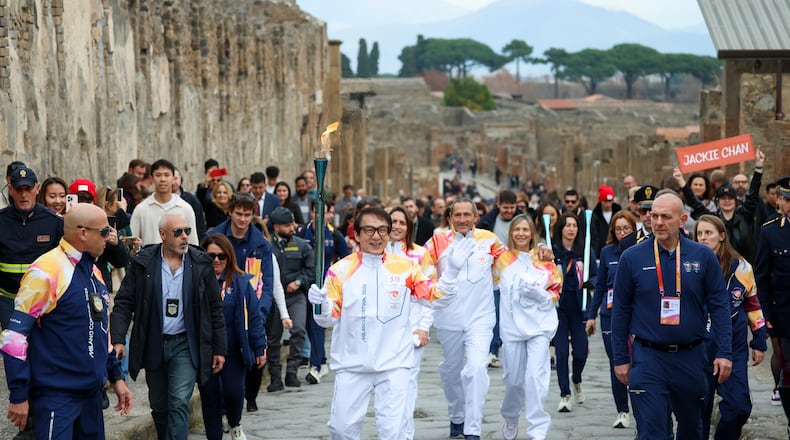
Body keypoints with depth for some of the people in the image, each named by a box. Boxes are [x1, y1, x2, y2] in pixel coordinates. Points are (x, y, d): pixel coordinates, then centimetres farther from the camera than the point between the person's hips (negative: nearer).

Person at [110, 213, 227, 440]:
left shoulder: (201, 264, -1)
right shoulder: (143, 263, -3)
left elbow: (215, 309, 4)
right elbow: (124, 302, -3)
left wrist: (219, 349, 4)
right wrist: (118, 339, -16)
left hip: (185, 345, -1)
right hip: (153, 346, 2)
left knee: (179, 404, -12)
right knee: (159, 407, 12)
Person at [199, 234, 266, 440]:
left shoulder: (240, 282, -3)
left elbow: (253, 317, 0)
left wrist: (259, 348, -1)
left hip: (234, 352, -1)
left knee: (233, 392, -7)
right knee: (210, 397, 6)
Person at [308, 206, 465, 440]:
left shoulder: (406, 267, 0)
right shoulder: (340, 271, -2)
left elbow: (437, 297, 2)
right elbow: (330, 318, -1)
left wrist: (452, 270, -12)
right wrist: (321, 305, -23)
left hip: (394, 365, 0)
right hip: (351, 365, 0)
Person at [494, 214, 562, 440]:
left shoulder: (545, 261, 1)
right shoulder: (502, 258, 5)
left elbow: (554, 296, 5)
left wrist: (538, 293, -12)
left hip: (540, 325, -2)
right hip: (511, 326, 2)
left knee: (536, 376, -13)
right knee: (513, 379, 7)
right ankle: (510, 418, 35)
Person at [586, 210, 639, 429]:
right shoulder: (607, 252, 6)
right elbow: (600, 286, 12)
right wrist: (592, 315, 11)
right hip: (611, 314, 2)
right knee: (616, 365, 4)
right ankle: (622, 411, 12)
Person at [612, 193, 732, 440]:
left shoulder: (703, 256, -1)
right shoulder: (632, 258, -3)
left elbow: (719, 306, 2)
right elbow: (620, 311, 3)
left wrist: (724, 353, -5)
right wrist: (620, 359, 3)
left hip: (690, 358, 2)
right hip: (648, 357, -2)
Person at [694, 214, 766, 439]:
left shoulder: (741, 267, 3)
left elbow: (753, 304, 14)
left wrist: (759, 342, 15)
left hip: (735, 346, 1)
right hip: (700, 345, -1)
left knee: (738, 405, -4)